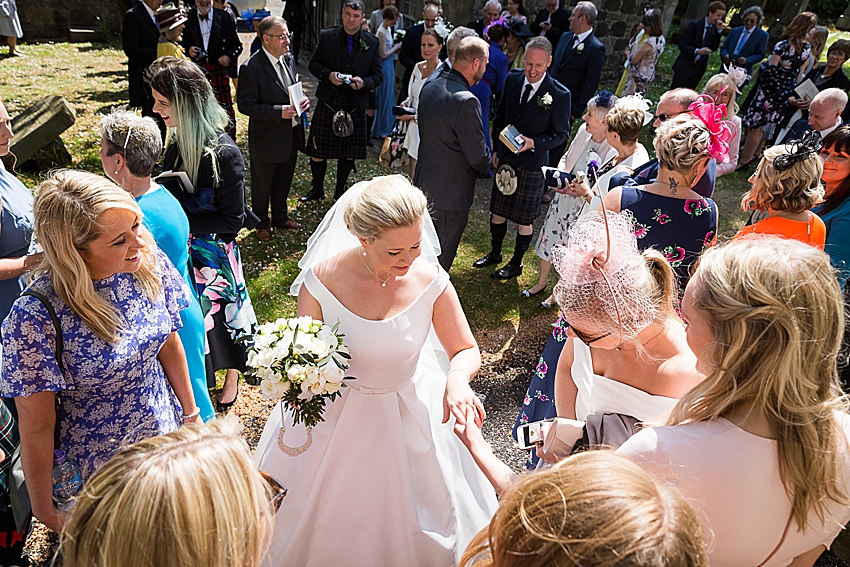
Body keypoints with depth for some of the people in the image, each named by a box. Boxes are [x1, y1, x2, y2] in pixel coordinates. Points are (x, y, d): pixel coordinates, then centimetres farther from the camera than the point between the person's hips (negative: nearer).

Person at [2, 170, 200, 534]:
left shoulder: (150, 262, -17)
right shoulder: (35, 317, -30)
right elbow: (36, 428, -18)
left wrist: (191, 415, 8)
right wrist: (45, 512, -6)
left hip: (166, 434, 4)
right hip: (98, 468, -3)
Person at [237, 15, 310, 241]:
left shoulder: (288, 59, 4)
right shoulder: (251, 68, -20)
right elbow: (245, 104, -20)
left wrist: (303, 101, -6)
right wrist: (279, 112, -27)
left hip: (291, 135, 7)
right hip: (266, 139, -7)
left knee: (283, 181, 22)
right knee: (262, 185, 12)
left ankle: (280, 218, 42)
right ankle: (262, 224, 31)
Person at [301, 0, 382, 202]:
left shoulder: (372, 43, 2)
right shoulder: (327, 36, 1)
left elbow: (377, 75, 5)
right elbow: (314, 64, 4)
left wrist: (364, 82, -16)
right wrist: (328, 75, -16)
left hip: (355, 105, 1)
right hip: (328, 103, 0)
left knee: (348, 154, 10)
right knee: (317, 151, 2)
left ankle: (340, 191, 28)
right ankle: (317, 190, 23)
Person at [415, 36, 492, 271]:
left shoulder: (429, 87, 2)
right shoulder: (466, 101, -24)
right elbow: (478, 155, -21)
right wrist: (484, 168, 4)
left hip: (423, 183, 9)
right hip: (450, 193, -8)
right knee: (439, 261, 9)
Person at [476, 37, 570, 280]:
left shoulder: (559, 94, -15)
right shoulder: (512, 80, -1)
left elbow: (561, 133, -8)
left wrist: (533, 143, -23)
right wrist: (496, 149, 7)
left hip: (532, 164, -4)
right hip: (505, 158, 5)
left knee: (524, 219, 8)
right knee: (497, 211, 16)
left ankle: (516, 263, 28)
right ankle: (495, 253, 38)